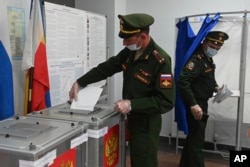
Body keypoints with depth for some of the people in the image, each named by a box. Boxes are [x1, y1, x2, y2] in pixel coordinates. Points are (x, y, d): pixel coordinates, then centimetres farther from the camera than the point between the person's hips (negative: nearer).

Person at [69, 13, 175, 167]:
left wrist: (131, 104, -28)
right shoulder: (129, 52, 0)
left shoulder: (160, 61, -24)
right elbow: (107, 68, 9)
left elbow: (167, 101, -25)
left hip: (146, 124, -7)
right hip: (132, 119, 7)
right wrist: (80, 83, 4)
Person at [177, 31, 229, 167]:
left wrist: (215, 87, 5)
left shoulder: (208, 58, 9)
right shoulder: (197, 59, -21)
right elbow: (182, 81, -31)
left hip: (202, 102, 10)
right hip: (195, 104, -10)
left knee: (194, 137, 21)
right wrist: (193, 104, -34)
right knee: (197, 139, -2)